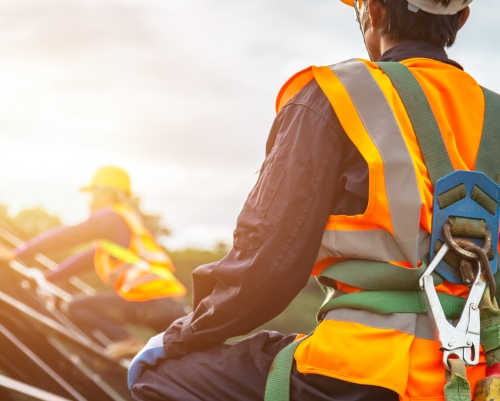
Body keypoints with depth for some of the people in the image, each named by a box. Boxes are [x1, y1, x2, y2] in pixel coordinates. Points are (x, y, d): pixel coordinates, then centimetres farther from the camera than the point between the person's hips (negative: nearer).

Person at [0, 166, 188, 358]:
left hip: (149, 302, -9)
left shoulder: (111, 216, 3)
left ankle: (127, 342, -15)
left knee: (77, 306, -1)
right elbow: (88, 257, 32)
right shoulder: (127, 220, 30)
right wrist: (48, 276, 30)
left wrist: (18, 253, 4)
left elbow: (68, 236, -1)